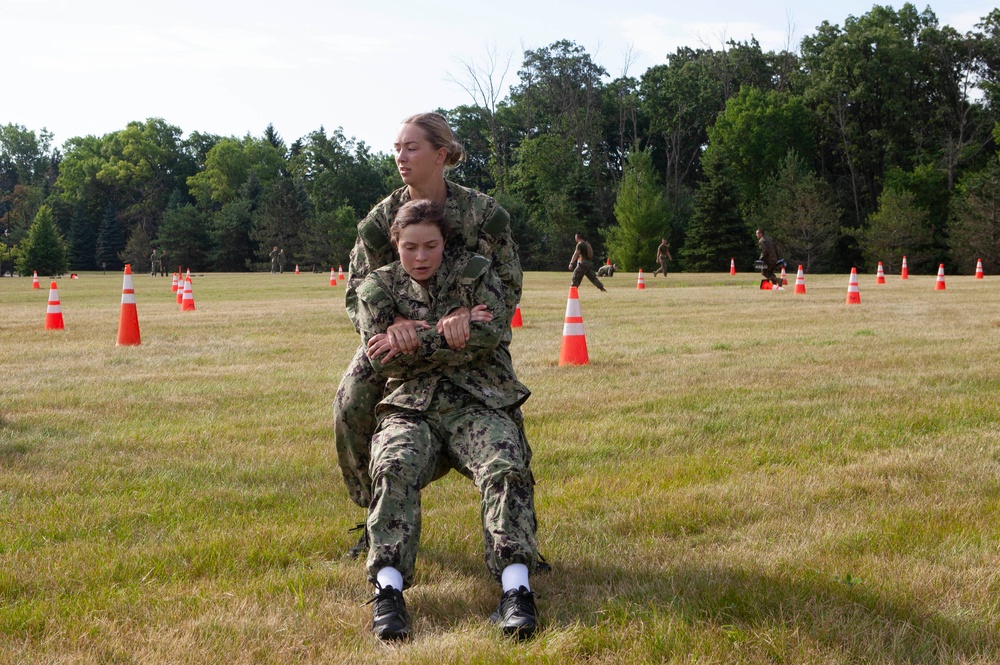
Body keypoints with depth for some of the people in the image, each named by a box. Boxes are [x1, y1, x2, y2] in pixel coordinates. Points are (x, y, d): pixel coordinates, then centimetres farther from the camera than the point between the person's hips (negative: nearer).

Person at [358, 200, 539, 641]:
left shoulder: (473, 271, 12)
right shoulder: (379, 286, 14)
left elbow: (489, 336, -5)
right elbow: (382, 358, 0)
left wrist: (412, 342, -7)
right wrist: (449, 331, -8)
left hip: (477, 403, 0)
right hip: (410, 407, 0)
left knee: (506, 468, -31)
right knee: (394, 468, -32)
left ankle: (516, 585, -41)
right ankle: (387, 588, -40)